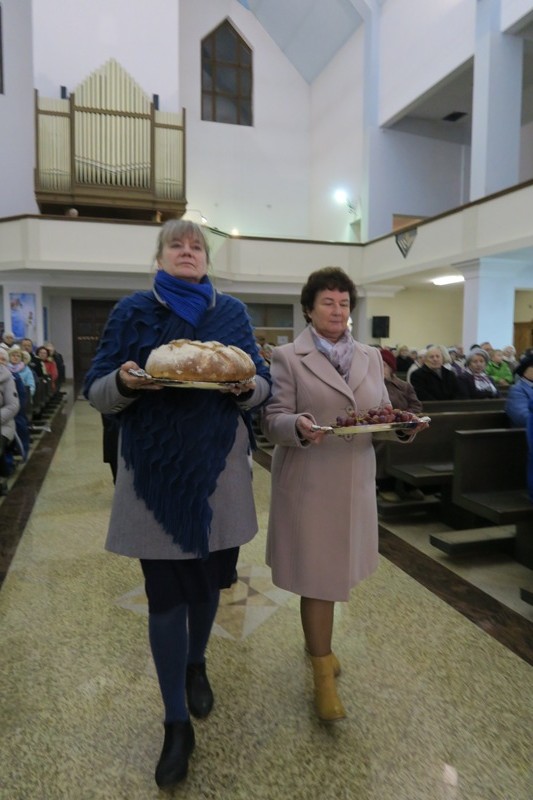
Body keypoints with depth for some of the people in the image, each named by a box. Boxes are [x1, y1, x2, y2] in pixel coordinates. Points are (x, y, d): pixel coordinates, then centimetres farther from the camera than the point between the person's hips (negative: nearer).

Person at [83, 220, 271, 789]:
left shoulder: (232, 312, 8)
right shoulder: (132, 312, 3)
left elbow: (262, 385, 6)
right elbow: (96, 393, 0)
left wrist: (248, 387, -17)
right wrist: (123, 382, -22)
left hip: (216, 468, 2)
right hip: (154, 472, -2)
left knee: (206, 581, 17)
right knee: (165, 595, 4)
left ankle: (196, 665, 46)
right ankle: (177, 725, 23)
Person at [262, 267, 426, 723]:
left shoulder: (370, 357, 10)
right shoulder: (288, 357, -5)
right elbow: (273, 421, -8)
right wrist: (299, 426, -29)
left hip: (355, 481, 5)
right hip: (309, 482, -4)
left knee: (336, 568, 18)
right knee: (319, 574, 2)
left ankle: (315, 638, 44)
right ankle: (323, 673, 22)